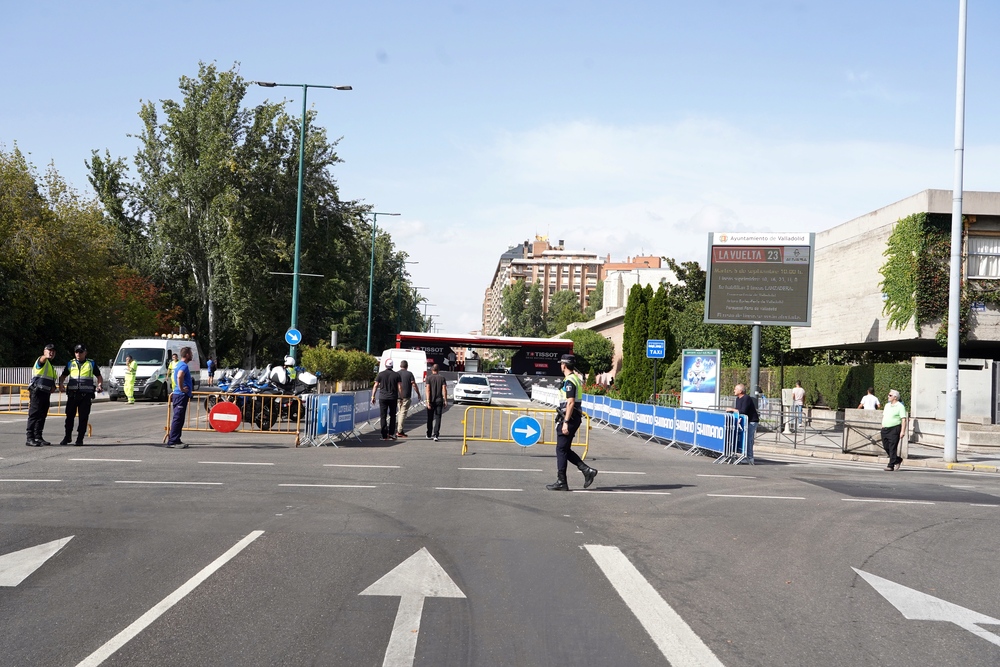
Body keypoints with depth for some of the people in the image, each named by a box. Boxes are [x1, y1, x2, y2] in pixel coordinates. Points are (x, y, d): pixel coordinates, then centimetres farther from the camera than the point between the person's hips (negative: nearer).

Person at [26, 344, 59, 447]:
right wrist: (46, 356, -54)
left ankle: (38, 437, 19)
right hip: (37, 392, -9)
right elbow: (42, 359, -31)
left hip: (46, 393, 9)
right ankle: (29, 438, -14)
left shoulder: (50, 365, 24)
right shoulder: (41, 360, -3)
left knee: (42, 415, 11)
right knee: (34, 415, -11)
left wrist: (52, 387, 12)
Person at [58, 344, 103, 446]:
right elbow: (63, 376, 20)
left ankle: (80, 439, 7)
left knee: (83, 417, 0)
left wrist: (100, 385, -4)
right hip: (72, 394, 1)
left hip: (86, 395, -1)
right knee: (70, 416, 3)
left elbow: (99, 377, 16)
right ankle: (67, 437, 16)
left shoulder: (91, 364, 9)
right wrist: (60, 384, 0)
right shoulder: (70, 364, 13)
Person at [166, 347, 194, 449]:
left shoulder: (178, 364, 17)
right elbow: (179, 376, -34)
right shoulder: (184, 365, -15)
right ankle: (172, 441, -9)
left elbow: (173, 377, 32)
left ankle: (175, 440, 17)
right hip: (182, 395, -10)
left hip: (177, 394, 10)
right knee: (178, 418, -9)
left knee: (178, 418, 13)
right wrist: (181, 388, -24)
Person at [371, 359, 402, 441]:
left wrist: (373, 397, 5)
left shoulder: (380, 374, 0)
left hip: (383, 398, -1)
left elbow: (375, 386, -1)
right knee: (392, 416, 14)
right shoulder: (396, 375, 0)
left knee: (383, 416, 3)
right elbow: (400, 387, -1)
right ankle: (391, 433, 9)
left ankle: (385, 435, -3)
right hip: (393, 398, 1)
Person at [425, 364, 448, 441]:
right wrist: (445, 400, 1)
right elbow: (444, 390, -3)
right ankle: (436, 435, -12)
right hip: (439, 400, 0)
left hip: (431, 401, 0)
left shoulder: (429, 378, -1)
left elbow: (427, 390, -10)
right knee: (437, 418, 0)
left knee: (430, 418, 13)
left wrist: (428, 401, -12)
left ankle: (429, 435, 22)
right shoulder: (442, 378, 1)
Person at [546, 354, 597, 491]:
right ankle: (587, 470, 5)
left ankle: (561, 482, -1)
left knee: (561, 449, -4)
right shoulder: (577, 378, 17)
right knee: (565, 450, 13)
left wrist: (565, 422, -23)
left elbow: (570, 403, -21)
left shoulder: (569, 381, -15)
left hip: (568, 418, -10)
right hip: (575, 418, 10)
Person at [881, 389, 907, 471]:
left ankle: (891, 466, -6)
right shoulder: (887, 405, 17)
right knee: (886, 447, 9)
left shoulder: (900, 406, -6)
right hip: (885, 429, 8)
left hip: (894, 429, -8)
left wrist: (903, 431, -18)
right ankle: (898, 460, 28)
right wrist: (882, 426, 17)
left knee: (892, 448, -7)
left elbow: (904, 420, -11)